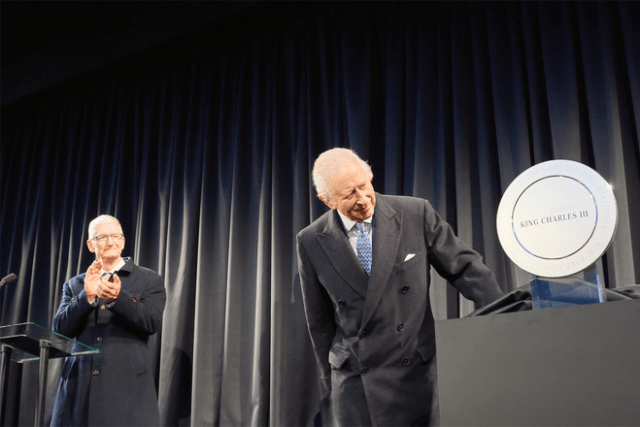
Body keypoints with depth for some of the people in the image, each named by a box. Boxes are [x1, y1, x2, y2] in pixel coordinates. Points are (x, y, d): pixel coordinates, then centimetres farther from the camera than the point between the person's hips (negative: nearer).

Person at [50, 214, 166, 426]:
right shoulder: (74, 285, 16)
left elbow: (153, 323, -5)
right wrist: (87, 296, -9)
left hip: (127, 383, -2)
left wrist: (117, 297, -18)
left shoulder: (149, 280, 8)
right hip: (80, 384, 3)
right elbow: (60, 329, 6)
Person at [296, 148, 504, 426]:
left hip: (416, 373, 0)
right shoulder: (311, 243, -2)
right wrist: (331, 380, 11)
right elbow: (319, 321, 7)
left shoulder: (416, 214, -5)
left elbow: (464, 267, 2)